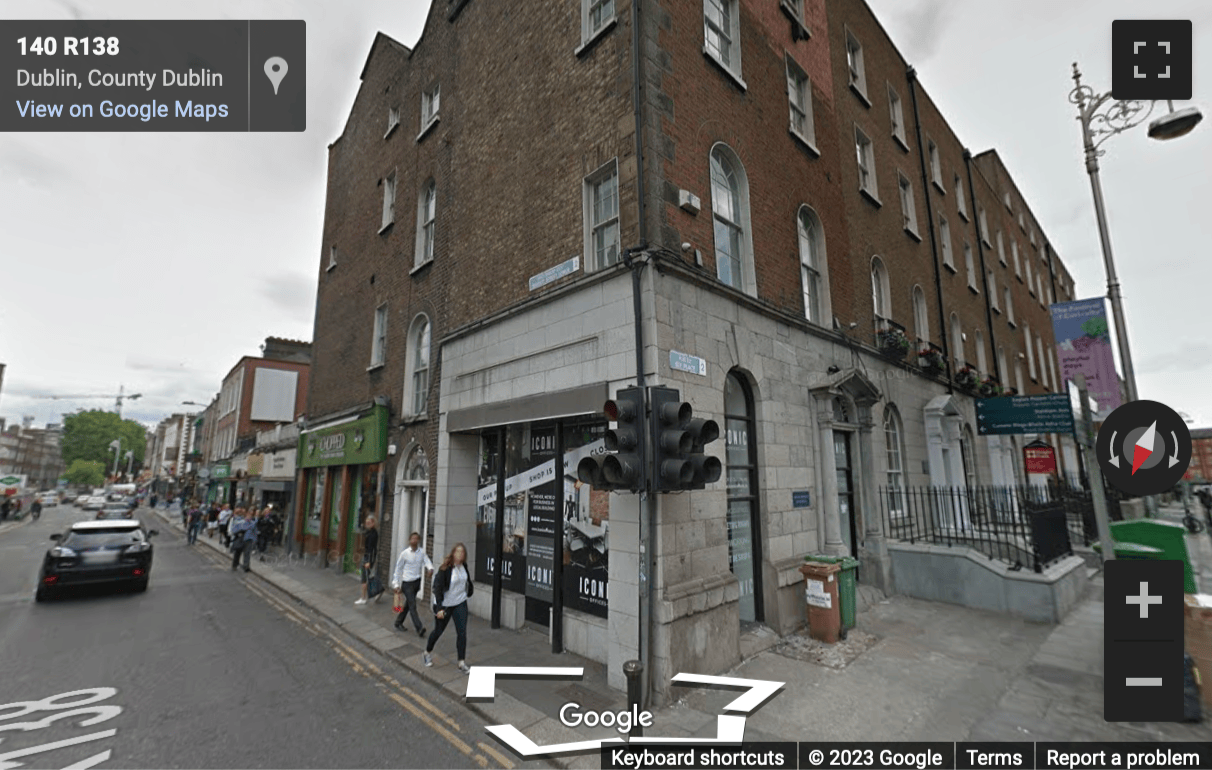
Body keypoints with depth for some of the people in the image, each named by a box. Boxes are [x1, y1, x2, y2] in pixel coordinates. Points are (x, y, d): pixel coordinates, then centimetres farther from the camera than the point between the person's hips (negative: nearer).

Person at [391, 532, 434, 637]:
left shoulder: (422, 553, 0)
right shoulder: (404, 553, -7)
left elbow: (427, 562, -10)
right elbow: (398, 569, 1)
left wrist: (430, 568, -34)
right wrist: (396, 584, 1)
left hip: (417, 581, 4)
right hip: (407, 583, -4)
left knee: (408, 604, 18)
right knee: (412, 605, -9)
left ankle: (398, 623, 37)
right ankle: (419, 628, -10)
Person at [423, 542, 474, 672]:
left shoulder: (463, 566, -4)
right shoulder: (445, 569, -23)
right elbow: (438, 588, -25)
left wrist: (470, 589, 26)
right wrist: (439, 608, -29)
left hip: (460, 604, 4)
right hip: (445, 604, -4)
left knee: (462, 632, -2)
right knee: (438, 631, 14)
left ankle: (462, 663, 8)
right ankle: (428, 653, 43)